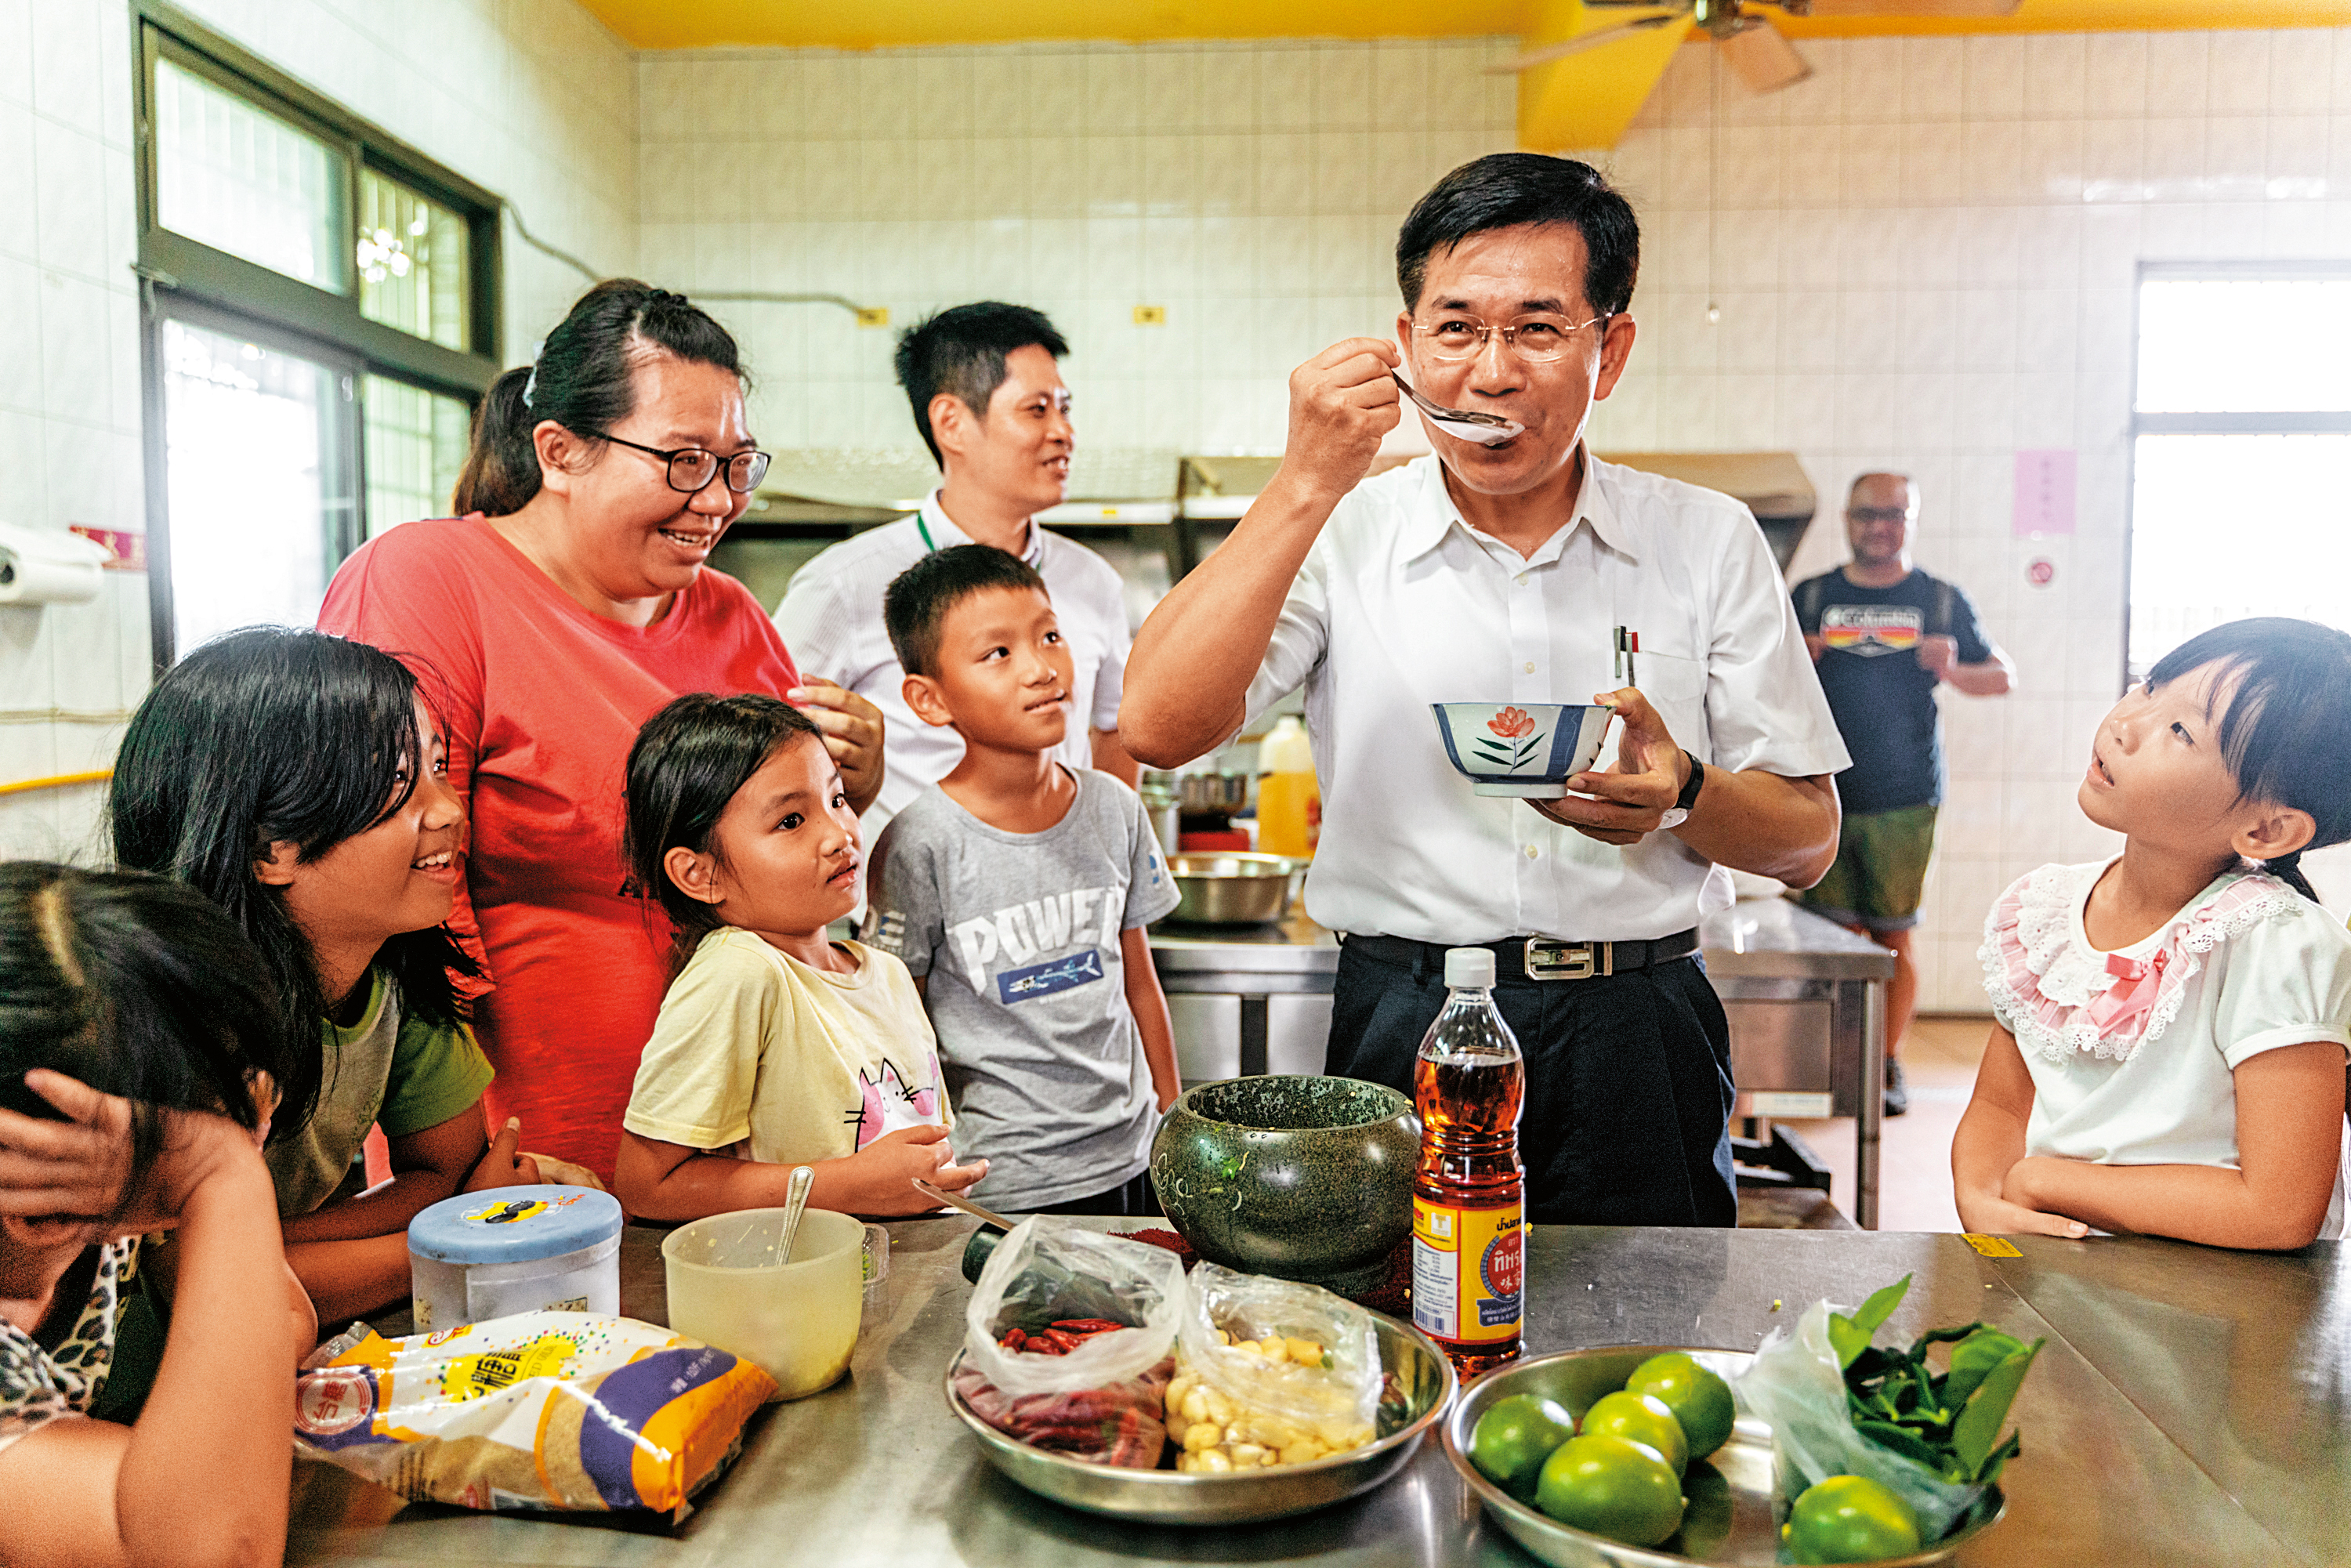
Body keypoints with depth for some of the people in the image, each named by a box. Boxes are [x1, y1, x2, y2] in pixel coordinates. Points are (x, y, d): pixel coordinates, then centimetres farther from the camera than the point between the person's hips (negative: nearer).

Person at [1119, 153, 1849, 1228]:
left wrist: (1684, 796, -16)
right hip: (1407, 1032, -1)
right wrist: (1306, 484, -17)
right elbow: (1157, 727, -14)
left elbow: (1809, 840, 7)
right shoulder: (1340, 536, 1)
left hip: (1639, 1045, 2)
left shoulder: (1708, 543, 4)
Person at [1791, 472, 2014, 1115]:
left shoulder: (1942, 600, 8)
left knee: (1894, 936, 3)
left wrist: (1952, 671, -9)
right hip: (1825, 795, 0)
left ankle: (1888, 1063, 15)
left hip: (1905, 800, 0)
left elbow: (2003, 676, 12)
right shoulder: (1811, 597, 9)